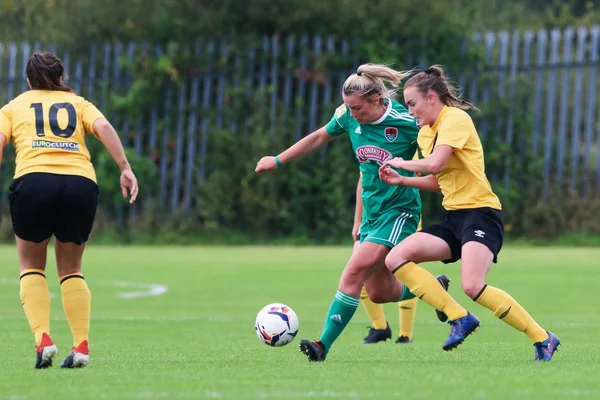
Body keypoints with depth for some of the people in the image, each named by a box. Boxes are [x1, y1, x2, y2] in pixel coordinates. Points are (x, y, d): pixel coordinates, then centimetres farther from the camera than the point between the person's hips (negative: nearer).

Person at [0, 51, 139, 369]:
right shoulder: (77, 103, 25)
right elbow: (103, 127, 6)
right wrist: (125, 169, 0)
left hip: (33, 180, -2)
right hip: (81, 183, 2)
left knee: (32, 268, 15)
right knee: (71, 269, 17)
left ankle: (43, 339, -5)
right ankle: (81, 346, 4)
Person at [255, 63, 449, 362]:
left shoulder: (407, 123, -19)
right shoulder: (348, 117, -3)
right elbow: (319, 137, 15)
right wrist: (278, 160, 22)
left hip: (399, 211, -7)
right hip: (372, 210, 7)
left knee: (354, 272, -21)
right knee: (379, 292, 12)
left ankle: (324, 345, -21)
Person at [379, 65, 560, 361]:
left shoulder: (455, 118, -10)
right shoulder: (425, 133, 18)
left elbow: (436, 164, -23)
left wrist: (402, 163, -6)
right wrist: (401, 180, 12)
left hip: (480, 212, -9)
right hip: (454, 217, 9)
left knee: (472, 286, -27)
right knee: (396, 259, -8)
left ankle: (543, 339, -14)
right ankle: (459, 318, -9)